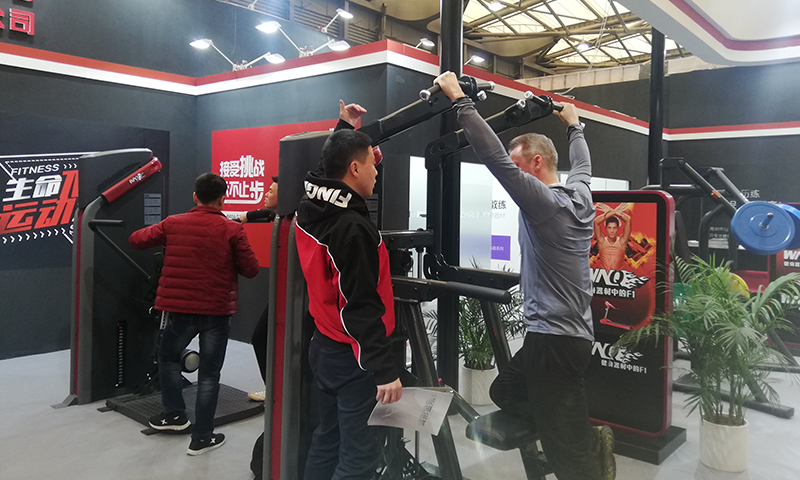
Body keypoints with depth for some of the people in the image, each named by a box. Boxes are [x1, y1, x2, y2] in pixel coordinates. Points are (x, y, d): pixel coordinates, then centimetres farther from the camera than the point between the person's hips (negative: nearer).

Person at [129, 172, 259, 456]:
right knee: (209, 374, 8)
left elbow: (136, 240, 7)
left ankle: (175, 414, 31)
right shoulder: (232, 230, -8)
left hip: (180, 308, 2)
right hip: (217, 311, -2)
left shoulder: (173, 224, -1)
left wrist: (161, 234, 25)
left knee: (168, 357, 28)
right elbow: (251, 270, -7)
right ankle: (201, 437, 13)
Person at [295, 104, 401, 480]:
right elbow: (361, 307, -26)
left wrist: (345, 130, 28)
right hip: (354, 359, -9)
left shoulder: (308, 209, 2)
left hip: (324, 347, 9)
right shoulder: (352, 228, -24)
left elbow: (332, 165, 26)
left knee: (327, 441, 21)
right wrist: (385, 369, -22)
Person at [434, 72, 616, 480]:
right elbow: (582, 163, 30)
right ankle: (592, 439, 16)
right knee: (503, 391, 20)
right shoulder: (580, 194, 8)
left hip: (554, 338, -9)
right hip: (574, 333, 9)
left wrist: (459, 100, -19)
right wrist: (573, 125, 46)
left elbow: (495, 159, -23)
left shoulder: (543, 201, -16)